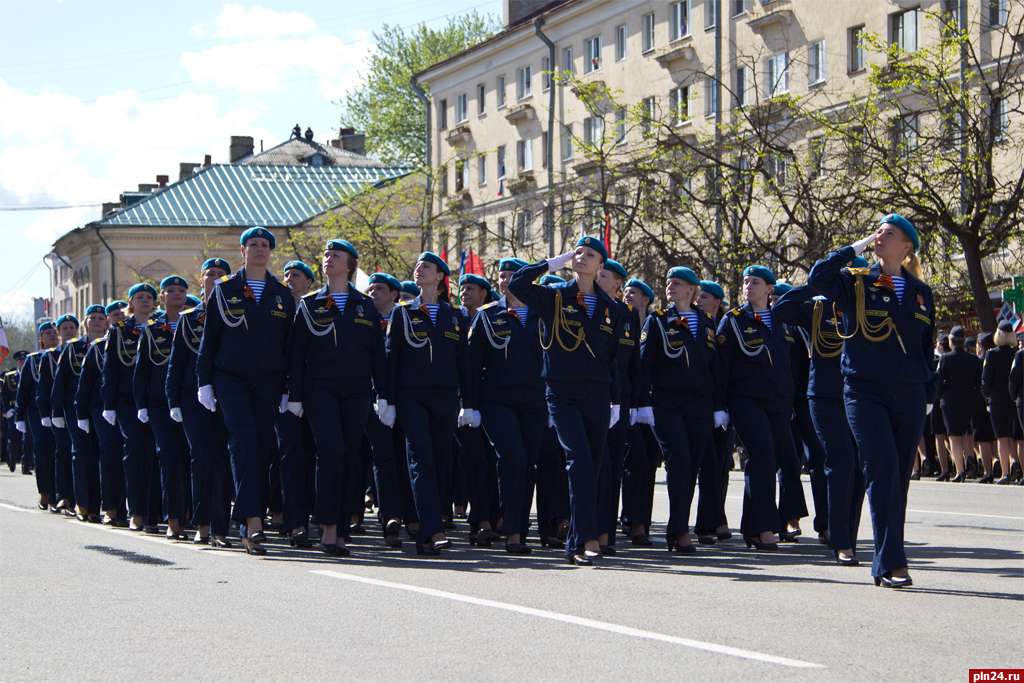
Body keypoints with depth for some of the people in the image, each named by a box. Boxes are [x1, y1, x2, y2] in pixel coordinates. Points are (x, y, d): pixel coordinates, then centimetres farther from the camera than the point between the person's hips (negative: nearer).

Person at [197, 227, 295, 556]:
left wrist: (288, 389, 5)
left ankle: (251, 521, 12)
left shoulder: (283, 294, 11)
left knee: (262, 447, 3)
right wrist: (205, 382, -1)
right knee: (243, 442, -17)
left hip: (269, 381, 3)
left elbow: (290, 344, 11)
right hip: (231, 379, -3)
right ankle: (252, 521, -27)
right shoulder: (225, 290, 6)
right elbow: (209, 338, 6)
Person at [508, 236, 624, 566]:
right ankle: (588, 538, -25)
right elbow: (517, 284, -14)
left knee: (593, 467, 3)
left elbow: (613, 358, 16)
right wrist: (553, 263, -5)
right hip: (562, 395, -4)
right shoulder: (554, 297, 3)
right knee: (580, 460, -20)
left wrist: (615, 401, 12)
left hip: (597, 396, 4)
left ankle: (575, 544, 11)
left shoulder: (609, 308, 13)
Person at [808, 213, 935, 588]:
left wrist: (928, 391, 12)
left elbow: (926, 345, 18)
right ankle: (891, 564, -19)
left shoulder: (919, 291, 13)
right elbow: (818, 278, -16)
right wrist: (856, 247, -9)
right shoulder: (856, 282, 3)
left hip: (909, 397, 4)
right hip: (865, 393, -4)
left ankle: (887, 564, 14)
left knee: (899, 477, 6)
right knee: (883, 472, -16)